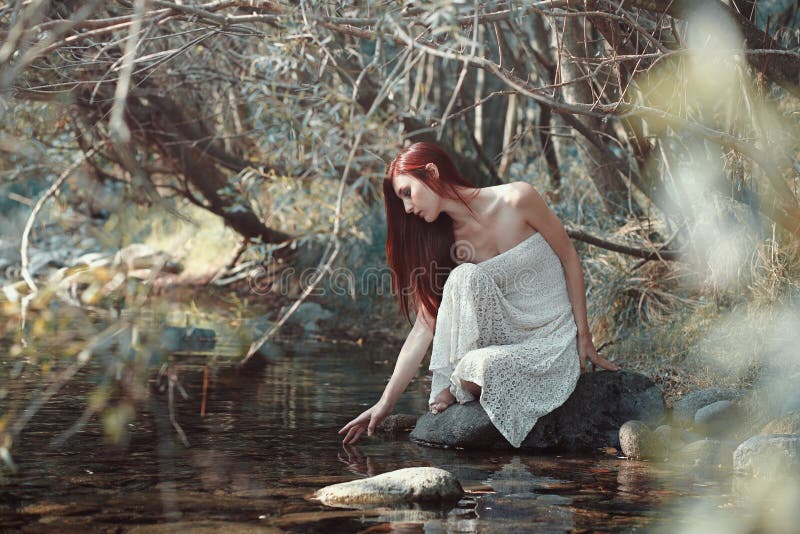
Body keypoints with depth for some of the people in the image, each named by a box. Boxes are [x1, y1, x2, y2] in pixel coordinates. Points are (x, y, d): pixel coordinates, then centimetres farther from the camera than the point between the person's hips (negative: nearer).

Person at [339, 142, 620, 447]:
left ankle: (461, 388, 0)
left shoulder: (517, 200, -12)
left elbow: (570, 260, -3)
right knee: (465, 276, -26)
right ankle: (453, 383, -14)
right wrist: (386, 402, -7)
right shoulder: (445, 240, 0)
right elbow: (424, 328, -2)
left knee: (481, 366, -35)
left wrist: (584, 337, -3)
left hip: (555, 343, -4)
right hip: (506, 336, 4)